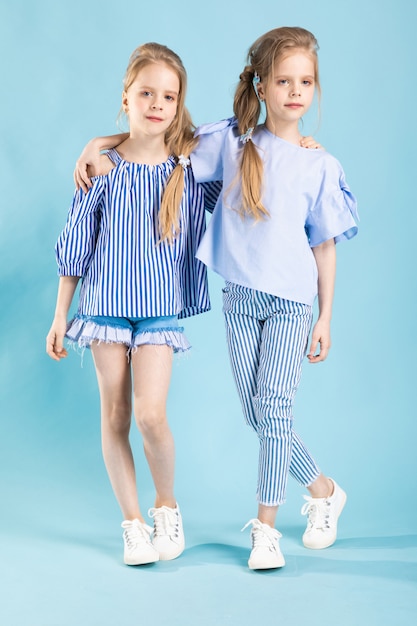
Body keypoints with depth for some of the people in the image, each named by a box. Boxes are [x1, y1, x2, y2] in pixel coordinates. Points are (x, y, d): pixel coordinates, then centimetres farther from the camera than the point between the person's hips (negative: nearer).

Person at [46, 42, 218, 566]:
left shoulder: (190, 166, -4)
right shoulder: (101, 169, -5)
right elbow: (76, 247, 1)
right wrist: (61, 316, 3)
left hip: (159, 307, 0)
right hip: (106, 303, 1)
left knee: (150, 414, -13)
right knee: (114, 416, 4)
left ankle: (167, 505, 14)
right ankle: (133, 523, 19)